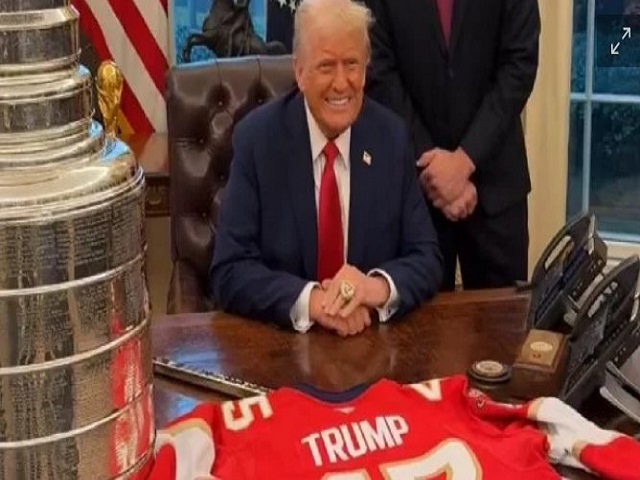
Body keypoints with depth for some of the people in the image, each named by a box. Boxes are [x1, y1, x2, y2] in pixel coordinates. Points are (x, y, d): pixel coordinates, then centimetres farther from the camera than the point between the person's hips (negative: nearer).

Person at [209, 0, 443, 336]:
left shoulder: (392, 136, 0)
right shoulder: (256, 139, -7)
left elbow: (427, 259, 1)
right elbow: (229, 273, -10)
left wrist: (380, 286, -20)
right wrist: (307, 300, -27)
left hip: (375, 338, 2)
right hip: (279, 338, -2)